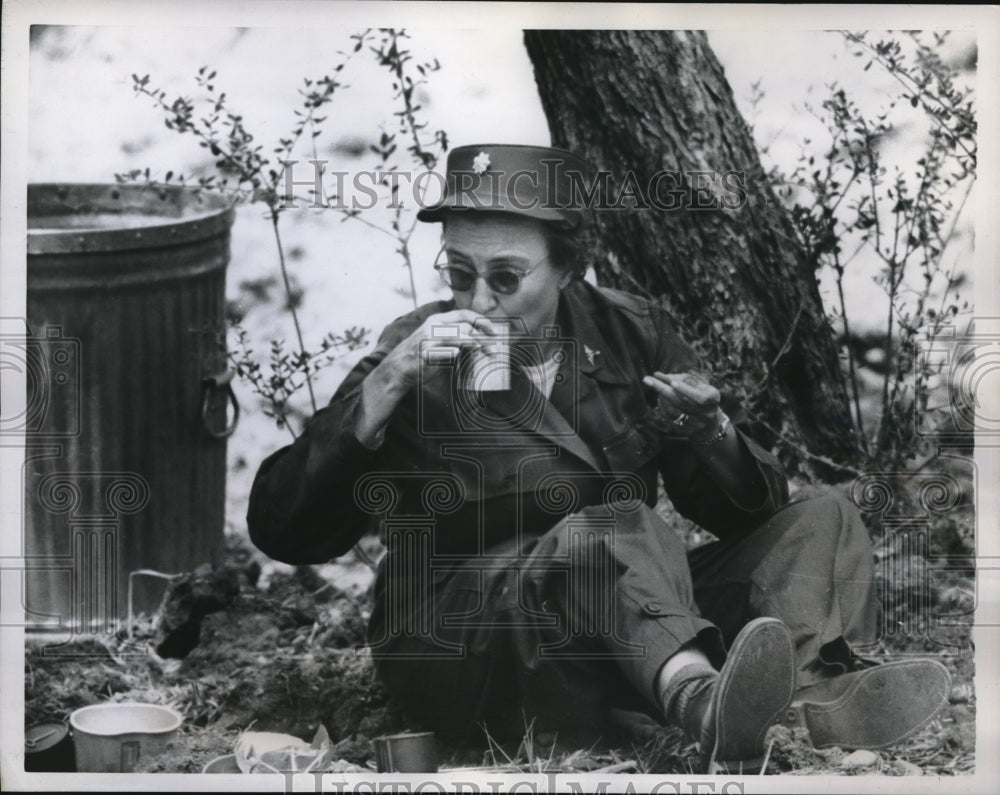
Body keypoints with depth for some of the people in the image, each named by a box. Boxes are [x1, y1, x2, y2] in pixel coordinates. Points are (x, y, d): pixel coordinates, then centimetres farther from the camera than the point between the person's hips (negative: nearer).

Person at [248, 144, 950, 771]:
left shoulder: (631, 332, 7)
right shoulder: (417, 358, -2)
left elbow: (748, 512, 7)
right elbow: (281, 533, -11)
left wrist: (711, 430, -16)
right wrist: (384, 386, -20)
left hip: (637, 618, 5)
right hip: (463, 660, -4)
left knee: (822, 521, -9)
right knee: (616, 529, -31)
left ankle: (816, 693, -38)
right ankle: (704, 702, -60)